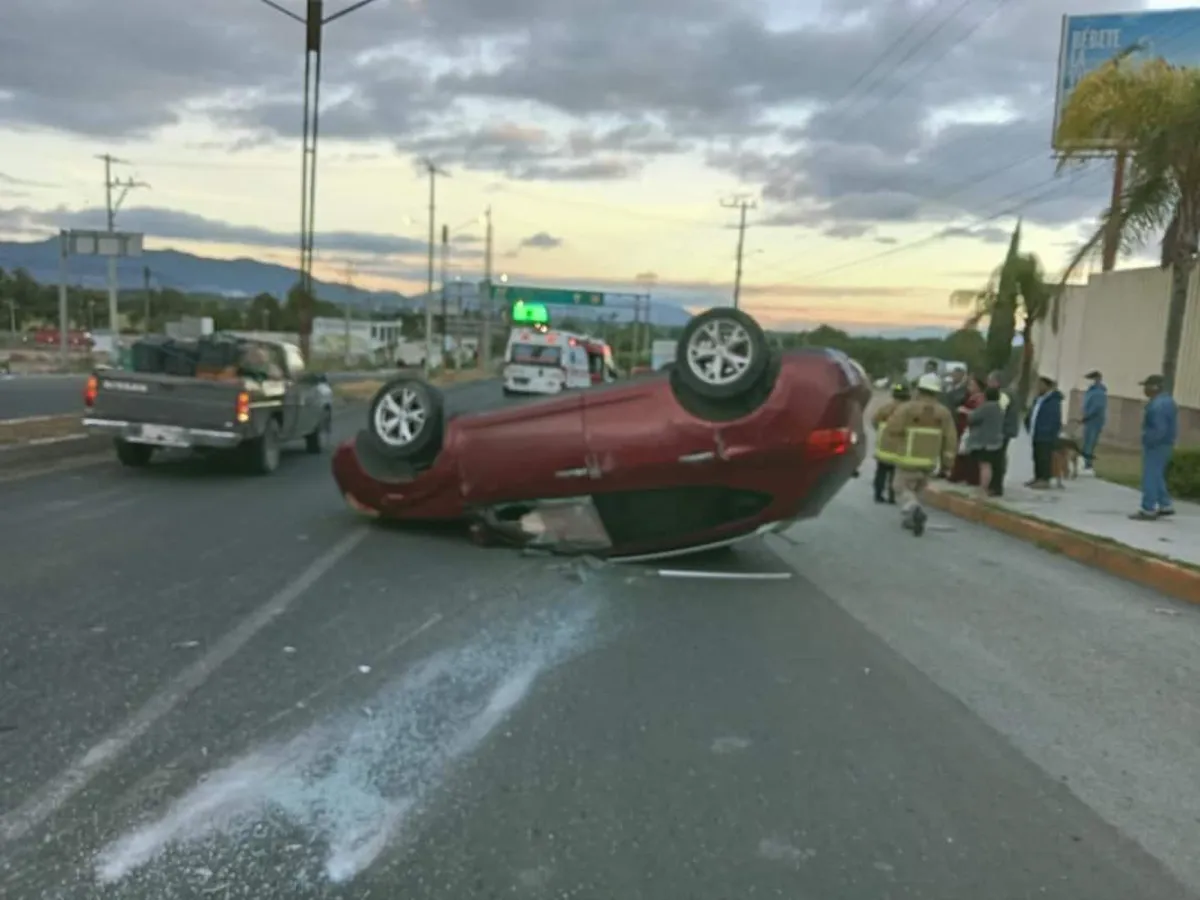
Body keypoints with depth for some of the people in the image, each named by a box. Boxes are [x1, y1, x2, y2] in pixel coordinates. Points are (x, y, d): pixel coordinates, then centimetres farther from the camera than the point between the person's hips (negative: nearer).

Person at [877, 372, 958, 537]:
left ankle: (915, 509, -20)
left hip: (908, 459, -4)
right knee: (917, 489, 22)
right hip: (929, 461, 4)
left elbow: (892, 431, -14)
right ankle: (909, 518, 22)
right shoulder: (944, 412, 1)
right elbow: (951, 439, 2)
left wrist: (884, 454, -8)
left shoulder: (906, 408, -11)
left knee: (905, 489, 7)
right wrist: (947, 460, 11)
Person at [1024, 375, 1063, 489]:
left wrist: (1051, 435, -19)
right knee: (1037, 458, 13)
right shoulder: (1039, 399, 16)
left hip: (1046, 436, -9)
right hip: (1036, 435, 9)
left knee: (1045, 458, -6)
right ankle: (1037, 478, 21)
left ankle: (1045, 480, -3)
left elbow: (1055, 420, -19)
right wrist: (1030, 428, 14)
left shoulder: (1053, 401, -14)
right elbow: (1032, 415, 24)